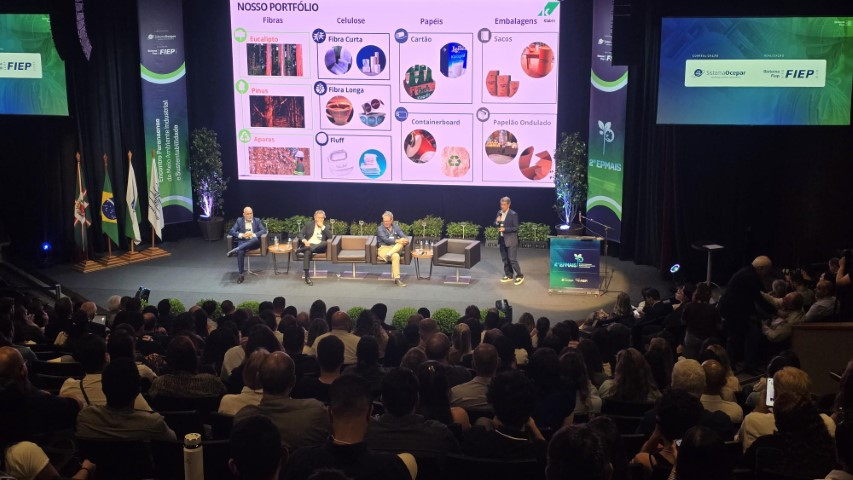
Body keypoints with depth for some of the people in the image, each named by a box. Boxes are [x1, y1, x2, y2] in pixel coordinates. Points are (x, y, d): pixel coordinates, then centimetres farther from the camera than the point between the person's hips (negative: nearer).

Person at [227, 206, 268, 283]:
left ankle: (235, 250, -43)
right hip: (243, 242, 0)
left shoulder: (257, 220, 13)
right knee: (240, 252, -35)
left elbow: (264, 231, 0)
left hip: (254, 243, 0)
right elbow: (231, 231, 3)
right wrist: (242, 235, -14)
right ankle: (241, 275, -28)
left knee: (256, 239, -38)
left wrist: (253, 234, -16)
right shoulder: (239, 221, 12)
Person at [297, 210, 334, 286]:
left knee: (326, 242, -33)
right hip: (308, 245, -1)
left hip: (319, 247, 1)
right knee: (307, 252, -37)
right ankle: (307, 276, -38)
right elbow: (300, 234, 6)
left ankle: (302, 249, -36)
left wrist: (322, 227, -6)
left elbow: (330, 237, -2)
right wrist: (304, 241, -15)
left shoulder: (326, 227, 16)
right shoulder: (309, 225, 14)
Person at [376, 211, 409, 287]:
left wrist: (406, 240, -23)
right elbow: (385, 240, -15)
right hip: (383, 249, -4)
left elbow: (404, 236, 3)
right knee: (396, 256, -37)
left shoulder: (396, 227, 14)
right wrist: (397, 241, -28)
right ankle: (396, 279, -39)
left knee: (402, 242, -28)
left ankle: (389, 254, -43)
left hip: (395, 248, 4)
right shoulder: (380, 228, 1)